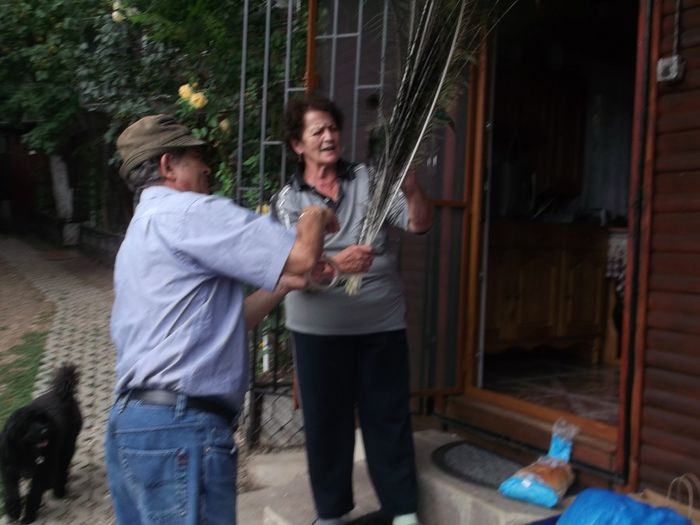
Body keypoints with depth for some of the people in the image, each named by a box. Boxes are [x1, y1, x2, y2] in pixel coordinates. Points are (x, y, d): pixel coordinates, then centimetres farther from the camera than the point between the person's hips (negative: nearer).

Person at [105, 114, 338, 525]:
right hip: (179, 431, -10)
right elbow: (301, 257, -16)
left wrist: (283, 284, 15)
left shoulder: (143, 229, 23)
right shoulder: (188, 211, -9)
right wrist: (317, 219, 5)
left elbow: (219, 324, 21)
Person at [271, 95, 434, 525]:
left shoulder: (369, 180, 2)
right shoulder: (288, 201, 0)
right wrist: (334, 264, -31)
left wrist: (411, 187, -25)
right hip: (319, 328, 0)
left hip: (383, 322, 1)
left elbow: (421, 224, -6)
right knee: (326, 420, 11)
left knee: (389, 416, 10)